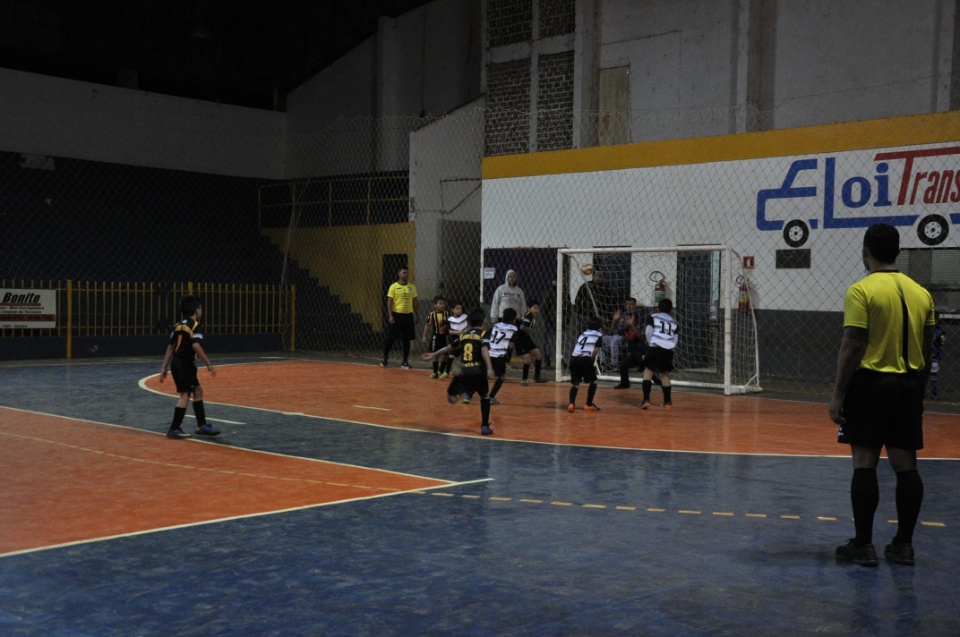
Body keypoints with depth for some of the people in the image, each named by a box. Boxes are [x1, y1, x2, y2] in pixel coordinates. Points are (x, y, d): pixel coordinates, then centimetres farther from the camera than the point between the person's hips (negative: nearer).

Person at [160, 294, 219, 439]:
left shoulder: (179, 325, 12)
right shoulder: (195, 325, -11)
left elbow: (170, 347, 11)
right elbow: (196, 346, -25)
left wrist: (164, 368, 13)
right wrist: (208, 364, -22)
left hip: (177, 362, 9)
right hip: (184, 363, -9)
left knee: (198, 390, 17)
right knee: (185, 395, -6)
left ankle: (202, 425, 21)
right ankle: (174, 429, -5)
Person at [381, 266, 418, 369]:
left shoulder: (412, 287, 8)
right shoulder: (394, 287, -4)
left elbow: (414, 302, 13)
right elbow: (389, 302, -6)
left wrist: (416, 315, 9)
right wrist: (390, 316, -14)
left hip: (408, 315, 3)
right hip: (396, 315, -3)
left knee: (406, 339, 5)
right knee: (390, 338, 2)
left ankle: (405, 361, 12)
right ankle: (385, 358, 18)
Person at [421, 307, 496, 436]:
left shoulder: (463, 335, 16)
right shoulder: (483, 334, 3)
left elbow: (448, 348, 24)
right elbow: (484, 351, -15)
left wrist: (434, 354, 39)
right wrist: (489, 368, -23)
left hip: (464, 372, 3)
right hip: (478, 371, -3)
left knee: (451, 396, 22)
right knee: (484, 397, 17)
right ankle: (485, 426, 10)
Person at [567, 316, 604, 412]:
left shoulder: (583, 334, 28)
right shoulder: (599, 335, 11)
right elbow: (596, 350, -1)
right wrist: (592, 362, 8)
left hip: (574, 359, 5)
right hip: (585, 360, -5)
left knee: (575, 383, 12)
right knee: (593, 381, 17)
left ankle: (571, 404, -9)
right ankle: (589, 405, 15)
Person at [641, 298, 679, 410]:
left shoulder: (652, 317, 13)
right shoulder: (674, 323, 22)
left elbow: (649, 332, 1)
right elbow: (675, 341, 15)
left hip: (655, 348, -3)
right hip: (668, 351, 4)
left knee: (648, 372, 1)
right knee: (665, 374, 22)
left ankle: (646, 400, -15)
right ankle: (668, 402, 23)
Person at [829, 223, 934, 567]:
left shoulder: (862, 291, -10)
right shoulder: (921, 293, 9)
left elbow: (851, 347, -14)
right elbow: (927, 351, 12)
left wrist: (838, 394, -9)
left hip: (870, 383, -5)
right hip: (909, 385, 6)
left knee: (865, 464, -1)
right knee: (905, 465, 8)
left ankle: (863, 545, 1)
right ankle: (903, 544, 13)